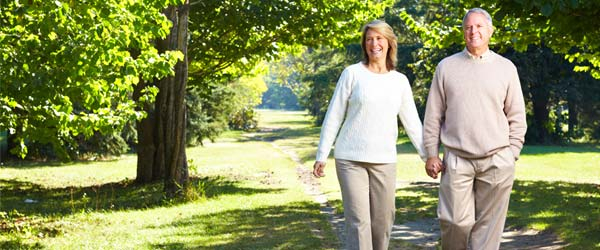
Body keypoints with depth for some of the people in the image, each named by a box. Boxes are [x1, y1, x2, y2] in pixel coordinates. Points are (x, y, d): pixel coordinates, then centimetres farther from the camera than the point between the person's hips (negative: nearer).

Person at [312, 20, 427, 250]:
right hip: (350, 159, -3)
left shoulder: (400, 81, 8)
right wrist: (322, 155, -2)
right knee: (358, 222, -9)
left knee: (383, 221, 6)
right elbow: (334, 116, 1)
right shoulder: (352, 73, 0)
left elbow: (412, 122, 11)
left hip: (384, 161, 3)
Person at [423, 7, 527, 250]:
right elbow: (433, 115, 8)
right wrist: (431, 154, 3)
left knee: (488, 225, 3)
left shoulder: (506, 68, 8)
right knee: (455, 221, -7)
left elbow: (517, 118, 9)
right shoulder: (446, 67, 7)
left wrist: (512, 155, 3)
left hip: (496, 161, 1)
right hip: (457, 160, 0)